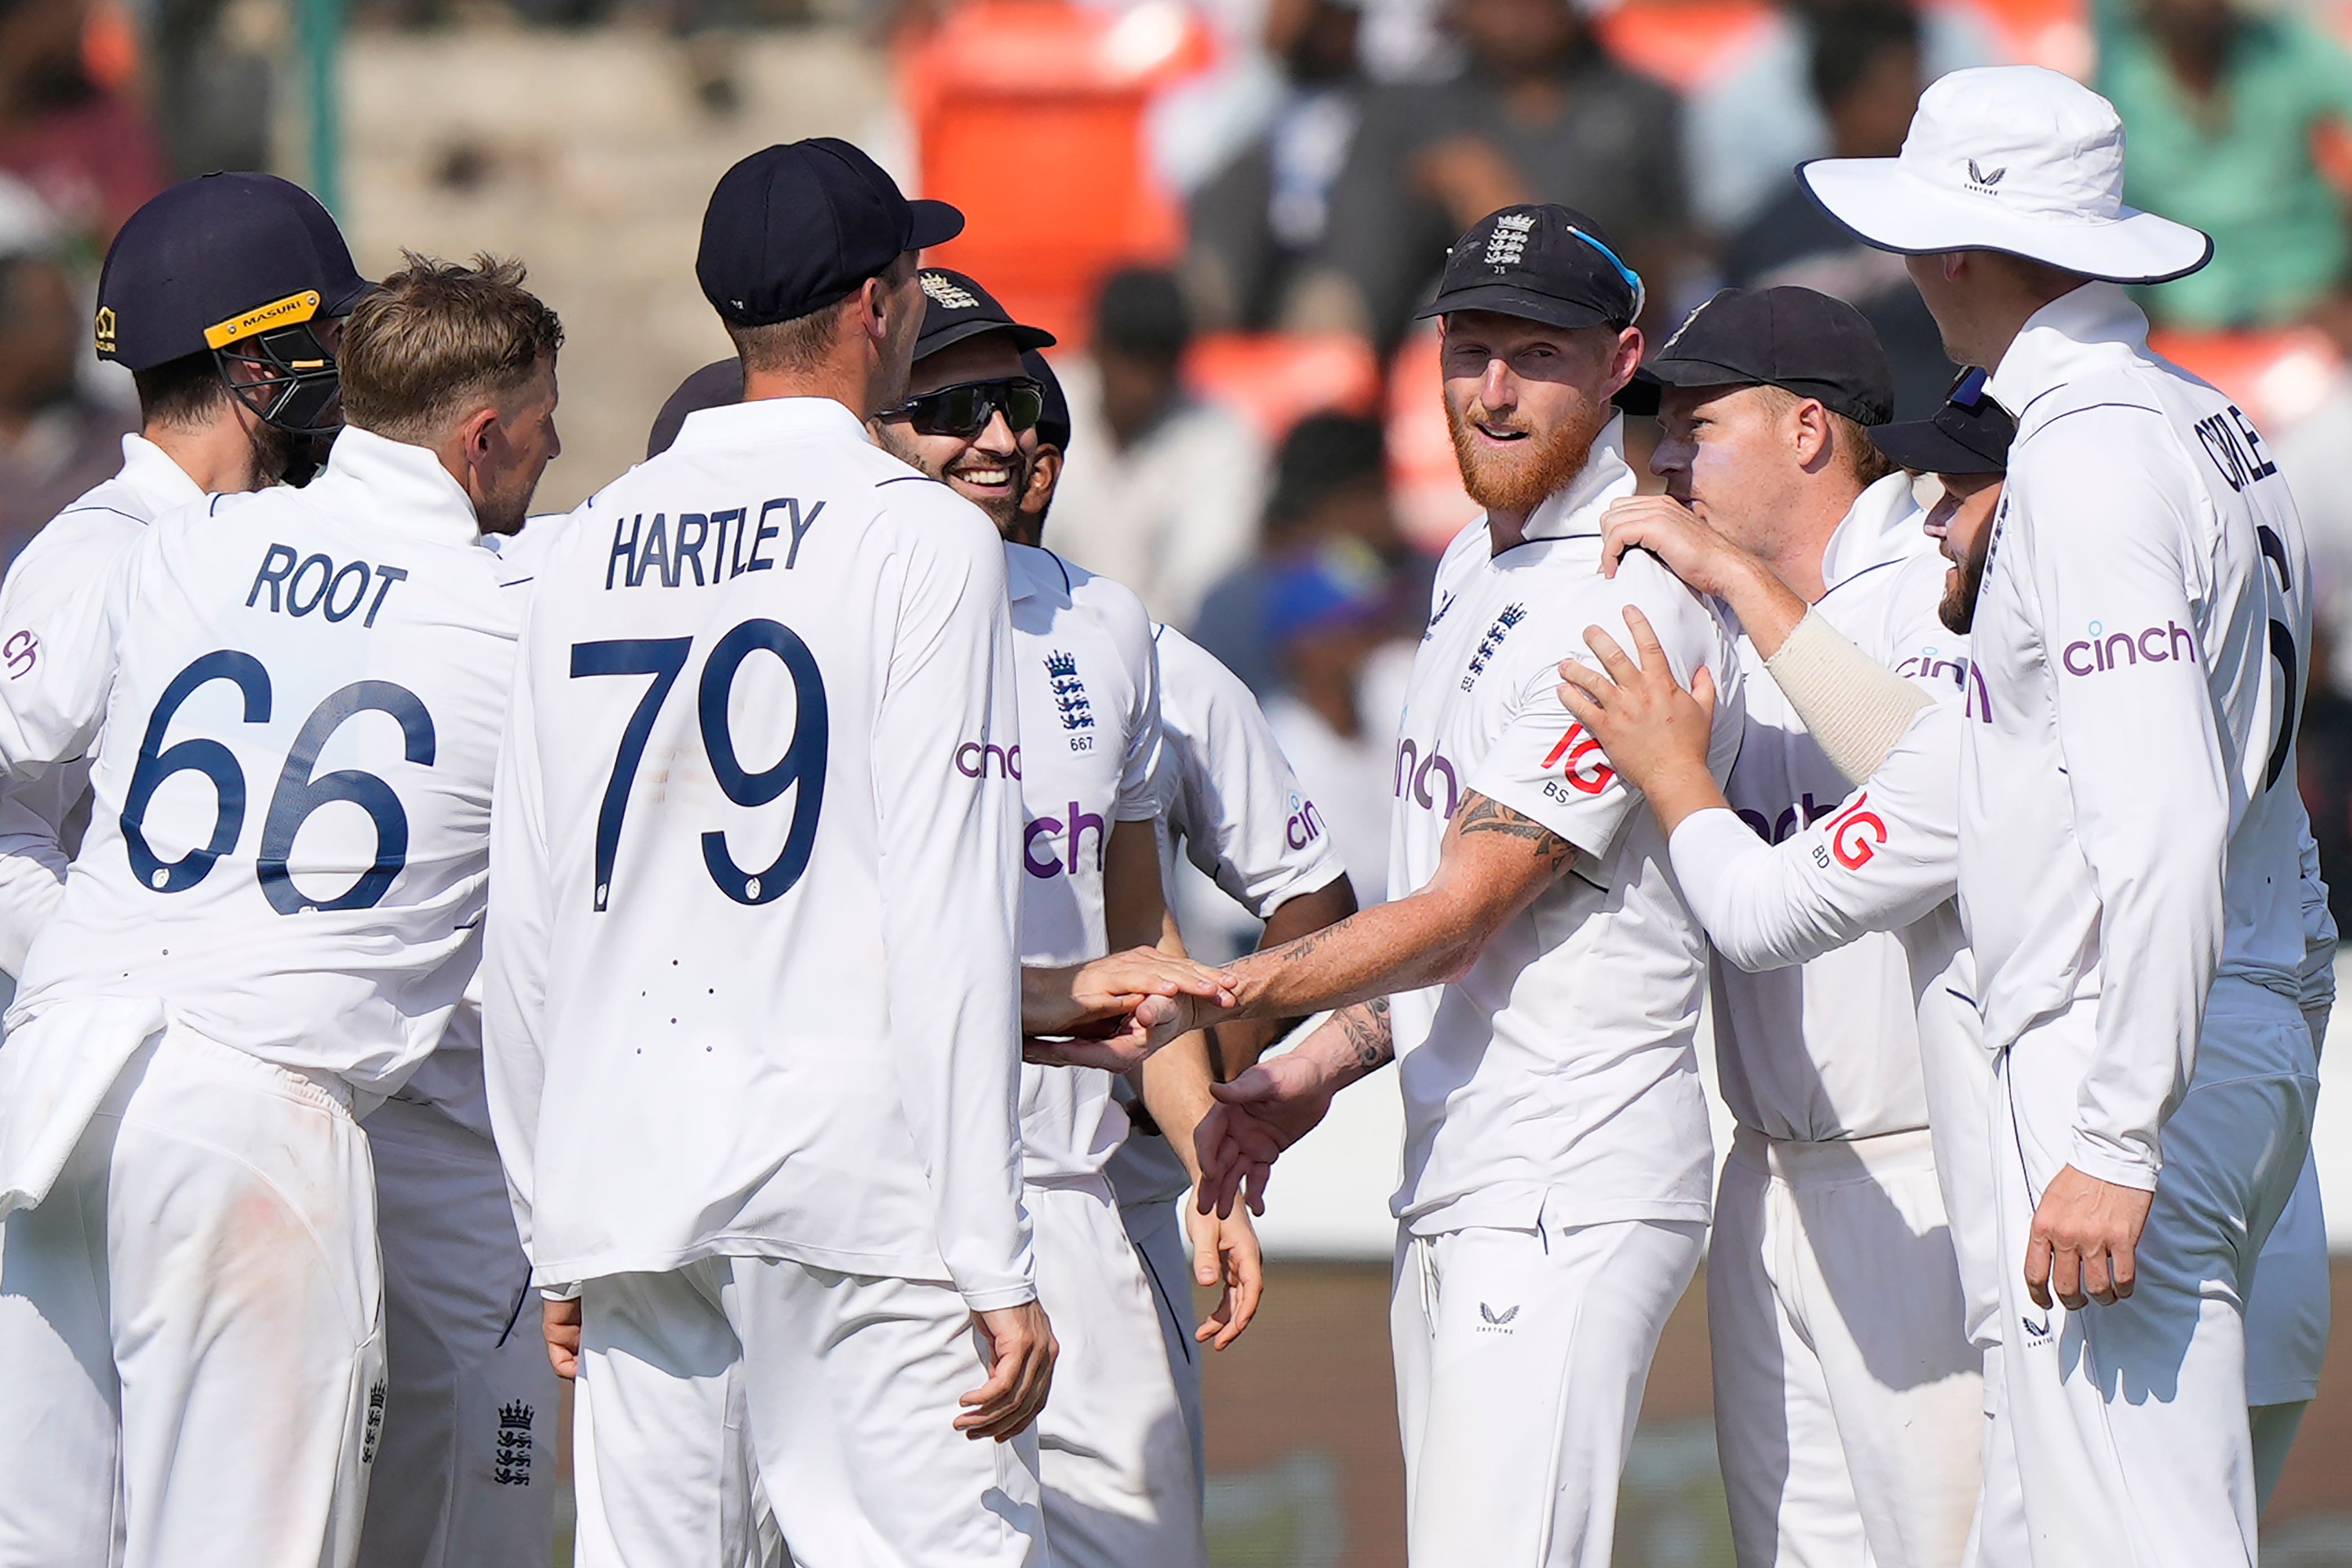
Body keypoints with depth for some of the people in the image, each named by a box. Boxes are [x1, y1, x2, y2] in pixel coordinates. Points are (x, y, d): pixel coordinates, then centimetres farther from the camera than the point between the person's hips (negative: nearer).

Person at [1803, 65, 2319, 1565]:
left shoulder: (2091, 455, -15)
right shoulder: (2213, 431, 17)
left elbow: (2165, 828, -23)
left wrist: (2113, 1145, -25)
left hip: (2121, 1053, -10)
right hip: (2254, 1050, 10)